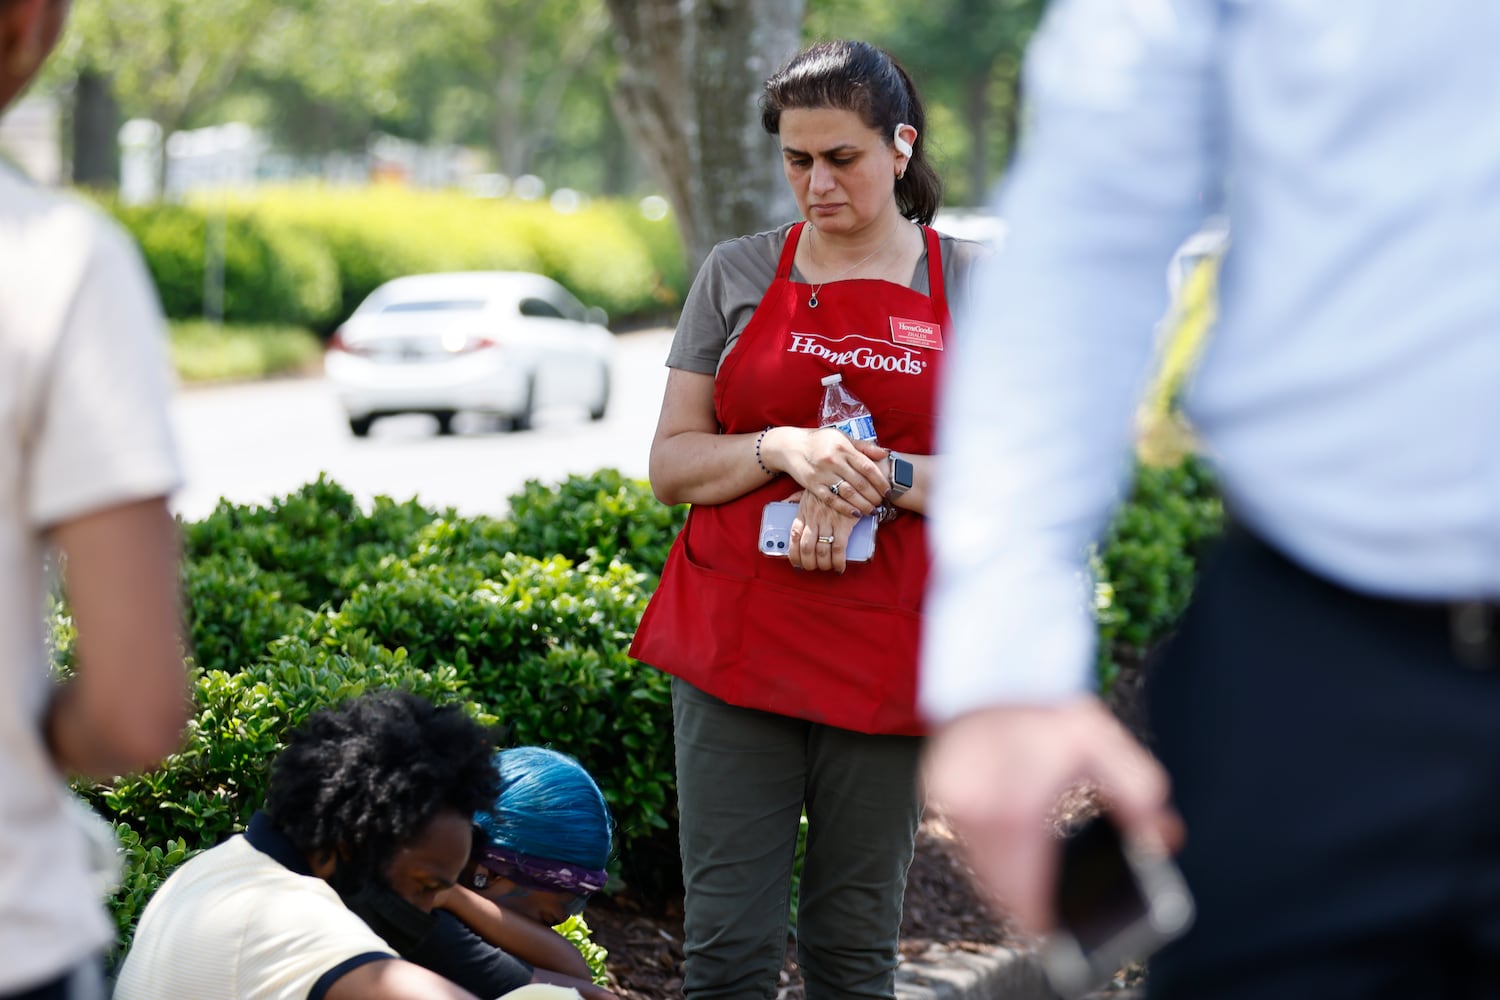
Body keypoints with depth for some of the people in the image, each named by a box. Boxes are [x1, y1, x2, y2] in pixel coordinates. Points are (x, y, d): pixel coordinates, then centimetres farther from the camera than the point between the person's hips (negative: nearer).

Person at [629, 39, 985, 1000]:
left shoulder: (972, 283, 6)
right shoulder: (739, 273, 8)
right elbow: (672, 465, 6)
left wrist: (883, 479, -14)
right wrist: (784, 449, -13)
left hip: (885, 655, 0)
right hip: (737, 645, 0)